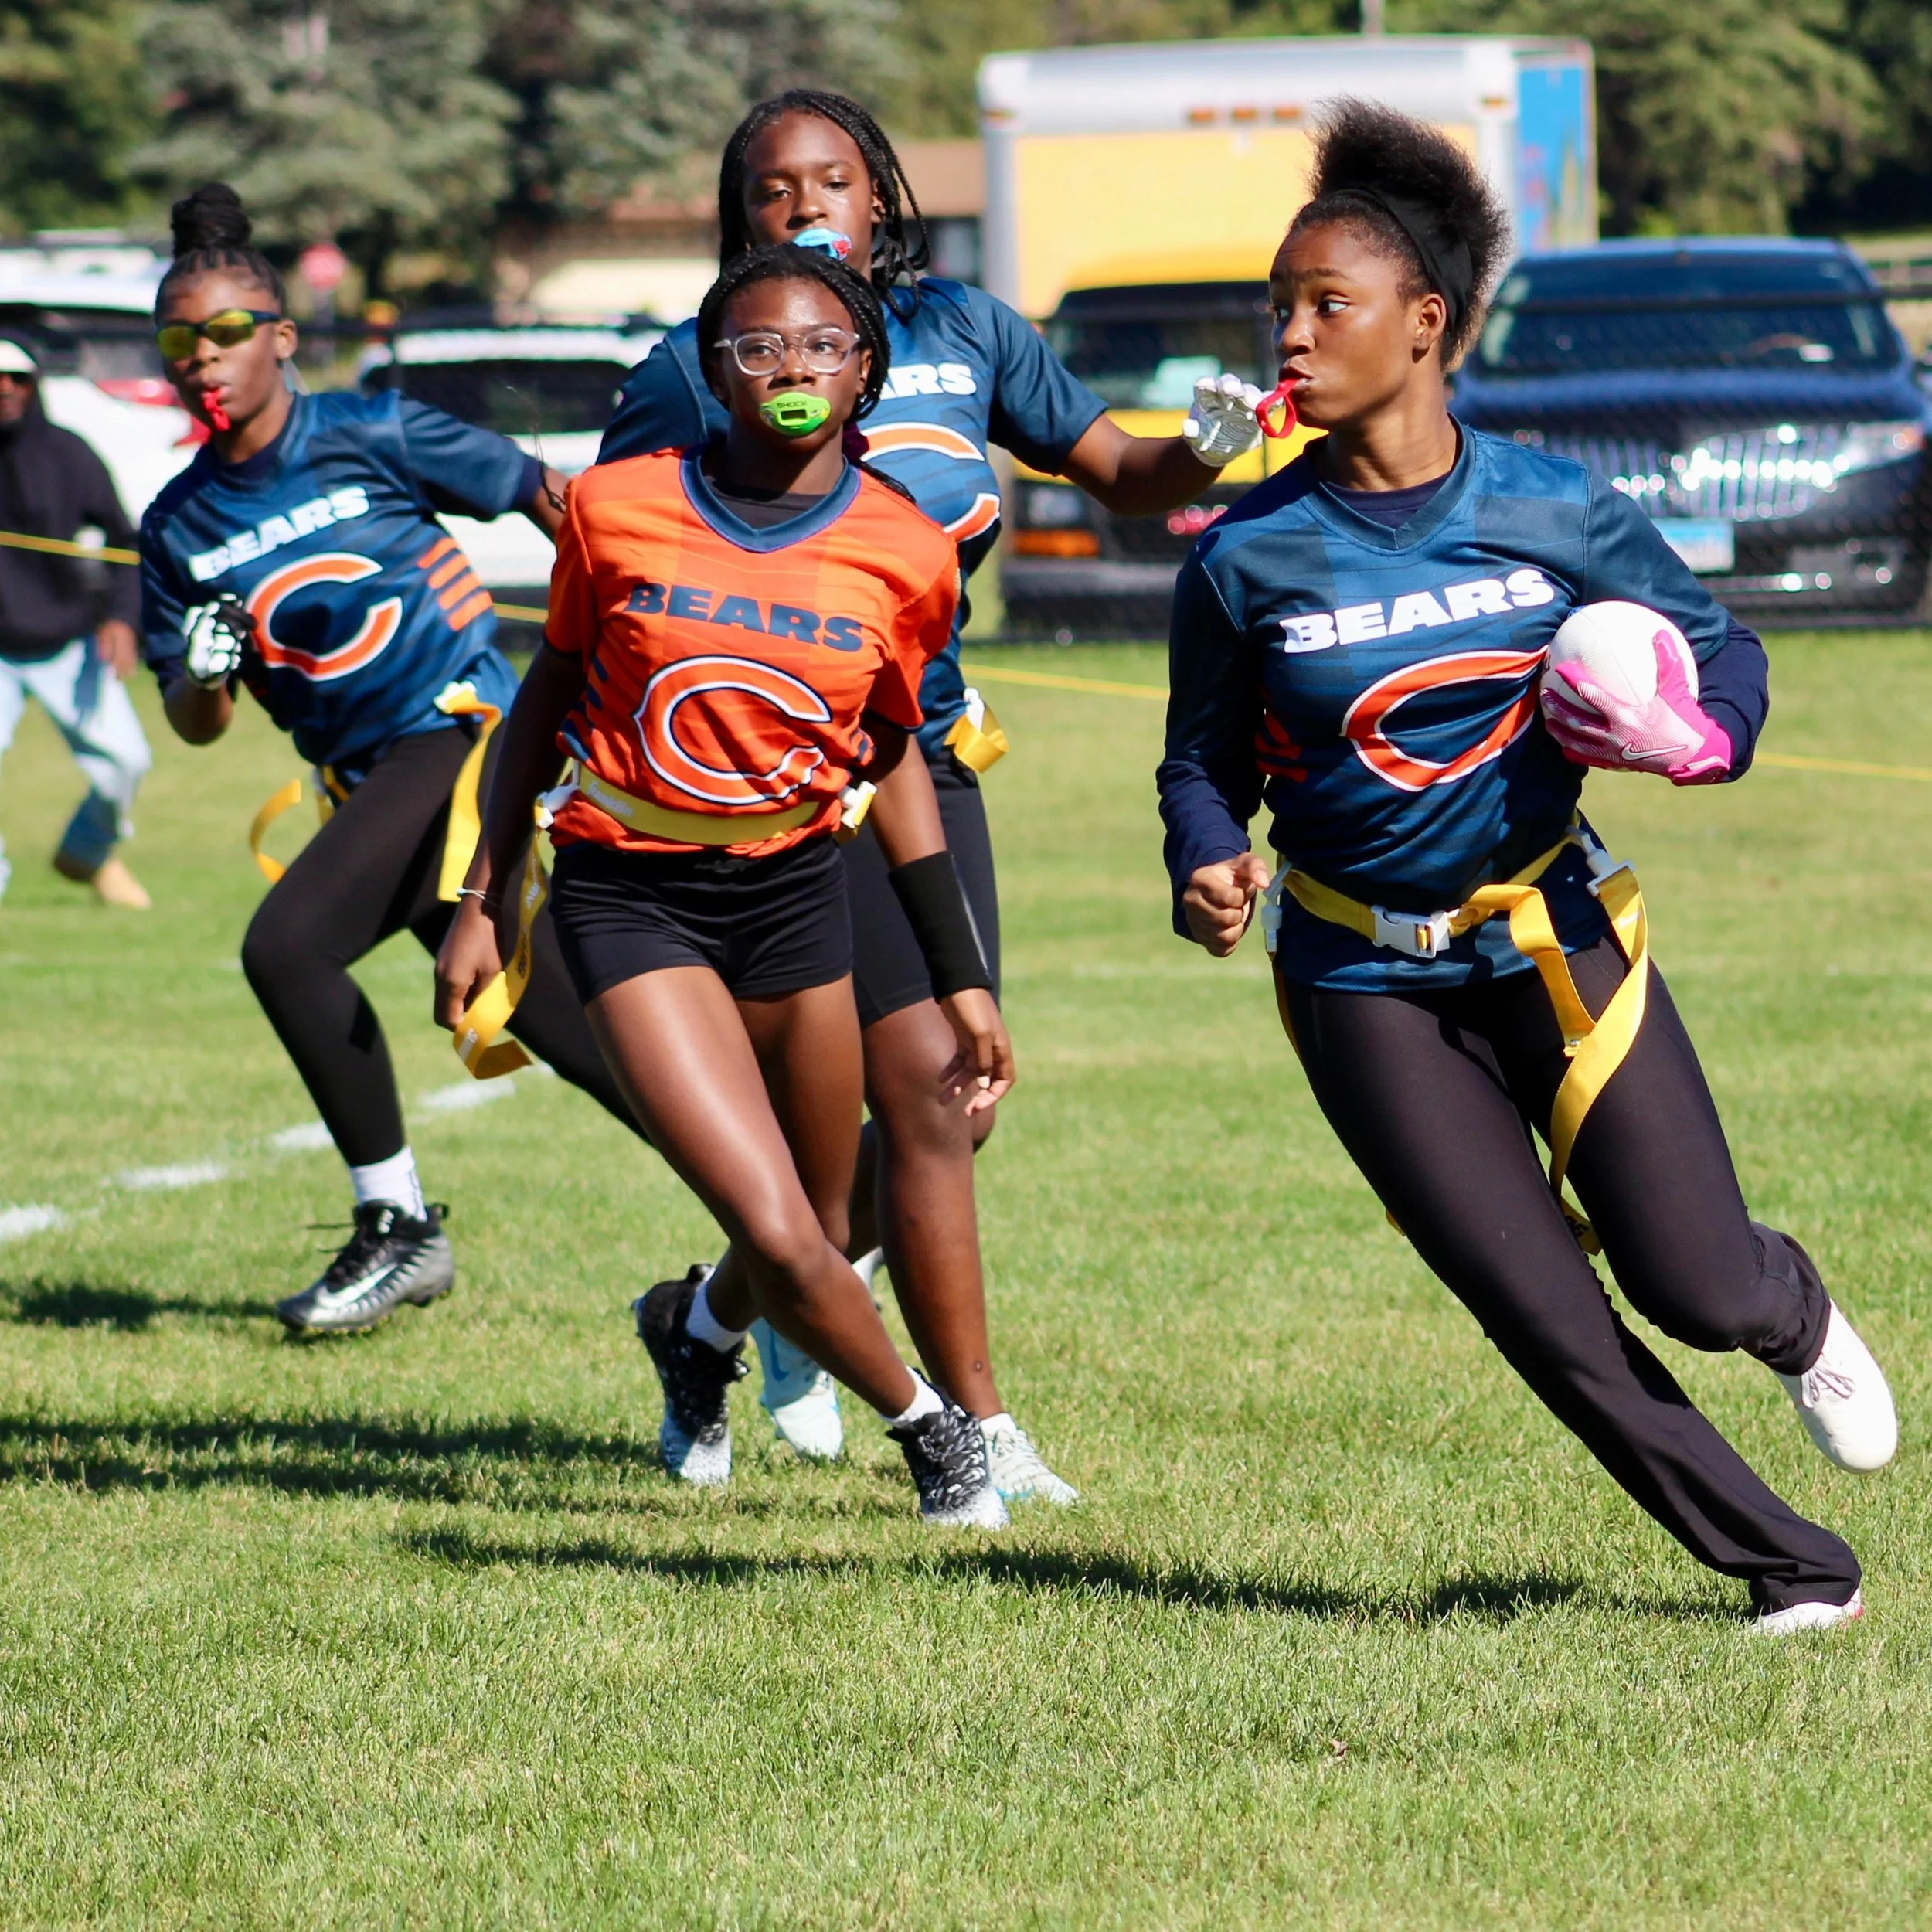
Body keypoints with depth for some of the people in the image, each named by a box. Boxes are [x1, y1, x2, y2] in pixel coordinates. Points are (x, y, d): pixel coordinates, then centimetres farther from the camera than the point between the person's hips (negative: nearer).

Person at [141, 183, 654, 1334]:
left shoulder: (369, 437, -6)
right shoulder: (180, 527, 8)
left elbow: (540, 495, 2)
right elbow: (197, 724, 11)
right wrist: (204, 675, -13)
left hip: (462, 726, -6)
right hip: (366, 782, 6)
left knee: (287, 946, -21)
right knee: (564, 1025, 9)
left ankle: (398, 1229, -9)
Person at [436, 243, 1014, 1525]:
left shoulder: (907, 555, -4)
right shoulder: (620, 509, -8)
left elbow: (894, 758, 8)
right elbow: (550, 695, 6)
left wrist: (965, 983, 8)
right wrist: (483, 902, 7)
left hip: (795, 889, 3)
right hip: (630, 898, -3)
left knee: (819, 1232, 12)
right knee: (779, 1237, -16)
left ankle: (699, 1328, 47)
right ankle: (927, 1424, 10)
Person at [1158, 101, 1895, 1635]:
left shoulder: (1557, 514, -7)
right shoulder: (1246, 558, -7)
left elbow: (1720, 645, 5)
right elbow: (1207, 760, 3)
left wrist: (1699, 737, -17)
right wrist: (1208, 873, -18)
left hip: (1558, 942, 0)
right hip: (1365, 982, 0)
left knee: (1699, 1290, -7)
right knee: (1555, 1328, -6)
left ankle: (1798, 1313, 32)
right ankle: (1793, 1568, 10)